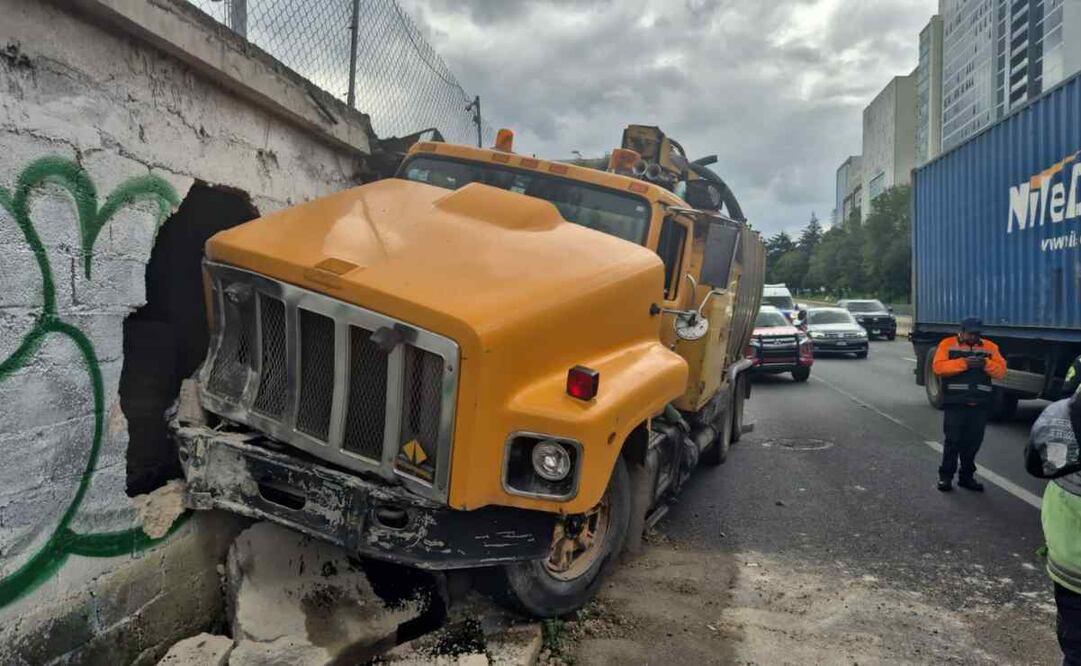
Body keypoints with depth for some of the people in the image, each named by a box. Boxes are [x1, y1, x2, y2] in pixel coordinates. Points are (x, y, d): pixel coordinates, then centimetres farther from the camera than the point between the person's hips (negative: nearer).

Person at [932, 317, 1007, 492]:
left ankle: (967, 476, 19)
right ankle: (945, 476, 6)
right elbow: (938, 366, -10)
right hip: (956, 402, -3)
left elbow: (1001, 370, 5)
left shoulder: (990, 347, 12)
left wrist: (986, 364, -14)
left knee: (973, 441, 7)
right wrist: (963, 363, -19)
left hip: (980, 404, 3)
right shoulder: (947, 344, 3)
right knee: (953, 440, -3)